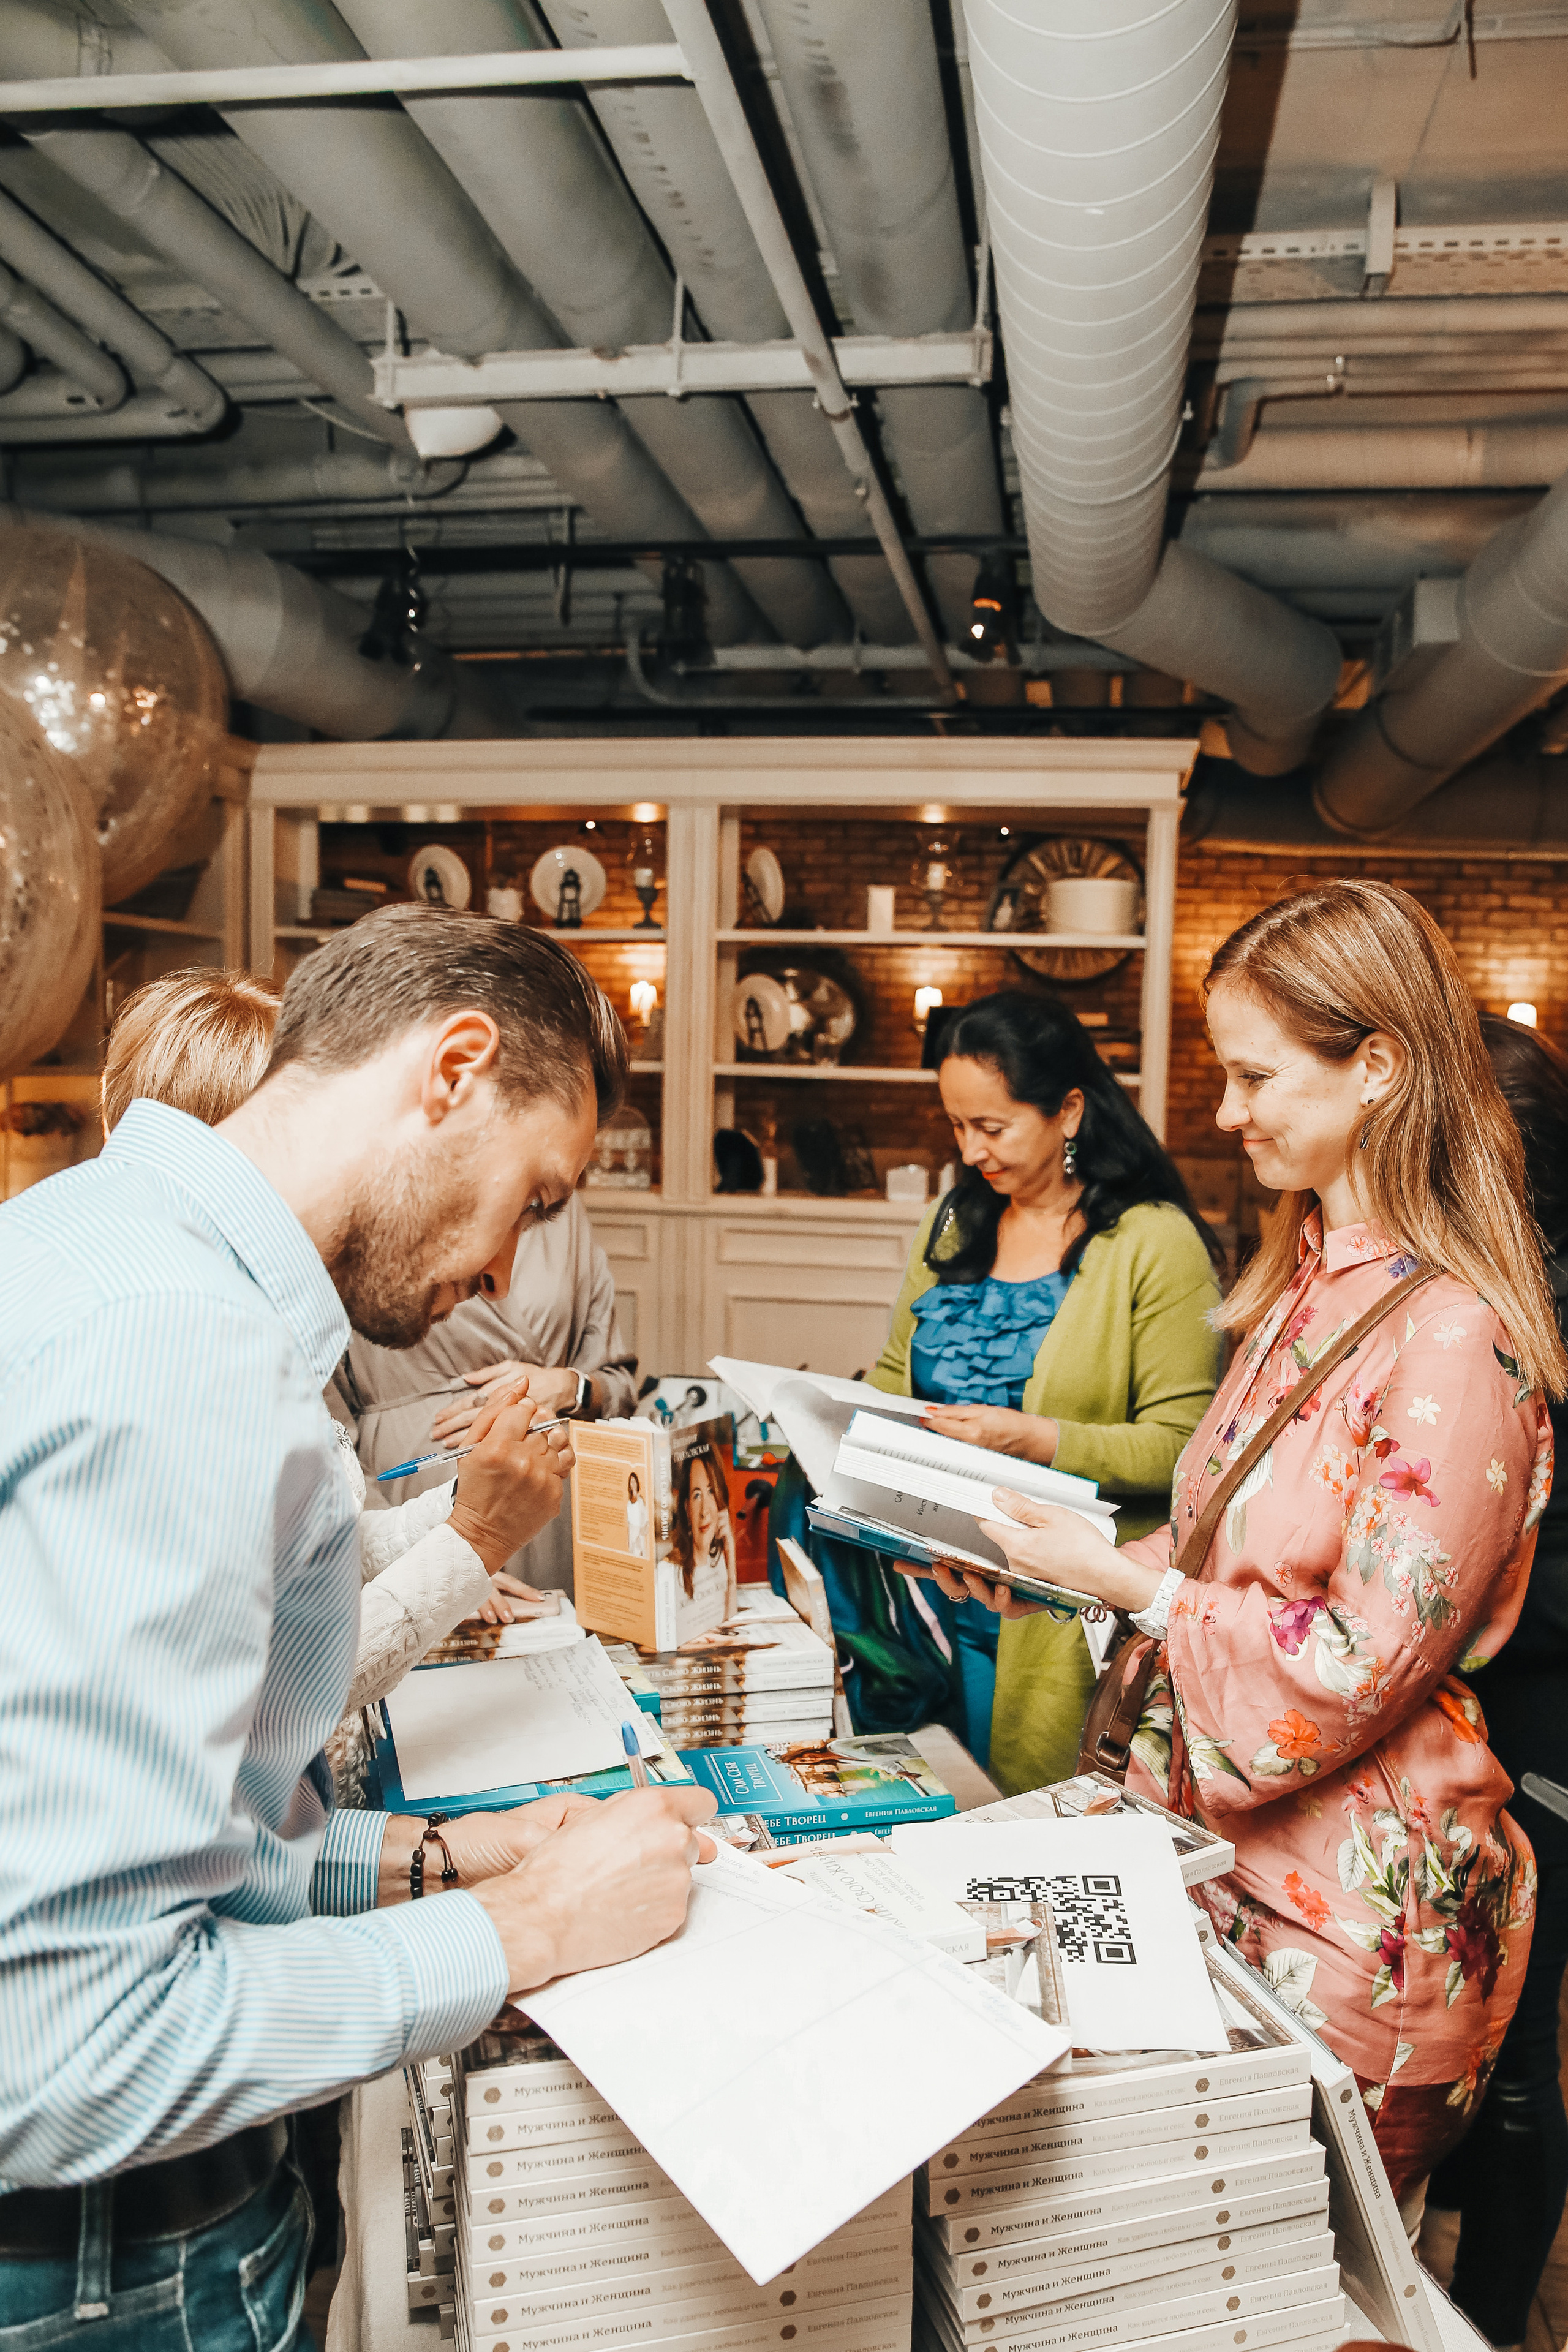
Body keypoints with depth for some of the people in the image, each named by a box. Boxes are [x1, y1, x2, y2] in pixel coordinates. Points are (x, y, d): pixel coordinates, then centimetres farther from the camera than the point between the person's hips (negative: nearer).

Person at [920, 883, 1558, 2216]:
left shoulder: (1454, 1341, -22)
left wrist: (1129, 1582, -17)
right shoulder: (1310, 1279, 6)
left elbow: (1357, 1669, -21)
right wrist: (1058, 1569, 2)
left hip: (1349, 1909, -7)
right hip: (1216, 1849, 8)